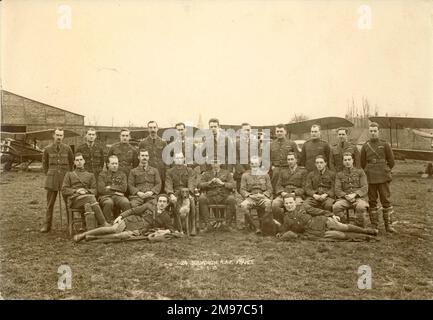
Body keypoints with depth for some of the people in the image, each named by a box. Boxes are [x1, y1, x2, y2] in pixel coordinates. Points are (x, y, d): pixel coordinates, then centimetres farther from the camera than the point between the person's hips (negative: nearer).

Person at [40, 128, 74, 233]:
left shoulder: (67, 148, 3)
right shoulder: (48, 149, 4)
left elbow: (71, 162, 14)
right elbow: (44, 163, 16)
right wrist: (48, 174, 10)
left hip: (65, 178, 0)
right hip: (52, 178, 1)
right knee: (50, 203, 3)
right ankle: (47, 225, 9)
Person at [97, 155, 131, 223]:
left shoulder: (122, 174, 21)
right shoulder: (102, 175, 16)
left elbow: (124, 188, 5)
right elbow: (101, 189, 1)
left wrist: (110, 187, 1)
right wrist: (115, 191, -2)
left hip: (119, 197, 1)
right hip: (106, 196, -1)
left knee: (126, 202, -34)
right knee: (108, 203, -38)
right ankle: (109, 223, -31)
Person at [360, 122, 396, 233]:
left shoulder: (385, 144, 3)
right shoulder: (365, 146, 6)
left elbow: (391, 161, 7)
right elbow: (363, 163, 14)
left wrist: (385, 172, 7)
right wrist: (369, 172, 9)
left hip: (383, 178, -1)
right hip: (371, 179, 1)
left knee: (386, 200, 0)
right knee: (372, 201, 5)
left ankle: (388, 224, 7)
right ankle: (374, 225, 13)